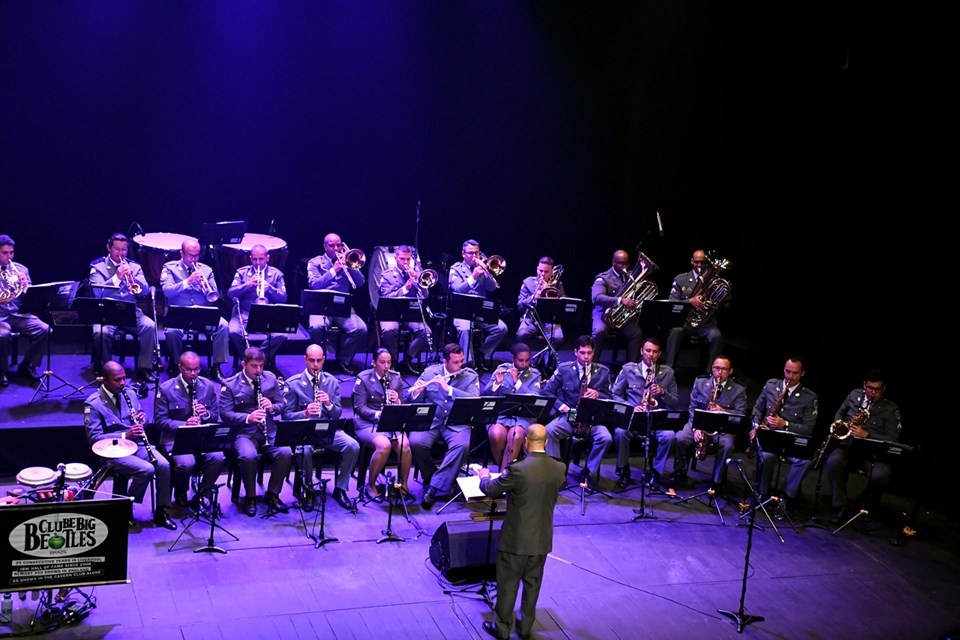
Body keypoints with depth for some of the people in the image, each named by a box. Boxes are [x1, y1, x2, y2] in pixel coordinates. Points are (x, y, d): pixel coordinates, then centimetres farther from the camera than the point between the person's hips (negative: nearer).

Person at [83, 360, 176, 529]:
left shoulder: (130, 394, 8)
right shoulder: (93, 403, -10)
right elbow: (94, 438, -14)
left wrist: (141, 419, -6)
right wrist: (125, 435, -24)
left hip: (137, 444, 6)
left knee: (164, 465, -20)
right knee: (147, 469, -28)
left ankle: (161, 512, -7)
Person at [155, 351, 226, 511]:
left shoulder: (209, 386, 8)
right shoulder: (166, 389, -3)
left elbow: (216, 416, 13)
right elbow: (160, 420, -6)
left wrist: (206, 414, -12)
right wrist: (183, 425, -22)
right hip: (175, 437, -3)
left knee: (218, 457, -28)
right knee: (186, 463, -32)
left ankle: (202, 496, -5)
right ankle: (180, 496, 2)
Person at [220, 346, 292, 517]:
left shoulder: (271, 379, 9)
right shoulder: (230, 385, -2)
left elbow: (281, 404, 12)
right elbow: (225, 414, -8)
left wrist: (272, 407, -12)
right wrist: (248, 417, -24)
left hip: (269, 431, 3)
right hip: (243, 433, -3)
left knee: (286, 453, -25)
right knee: (248, 456, -34)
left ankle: (273, 494, -3)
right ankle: (250, 498, -10)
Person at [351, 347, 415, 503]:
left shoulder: (396, 378, 11)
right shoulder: (363, 379, -1)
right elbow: (360, 407, -7)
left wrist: (397, 401, -10)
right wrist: (378, 414, -23)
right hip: (368, 423, -4)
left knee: (404, 444, -27)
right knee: (384, 445, -33)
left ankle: (403, 485, -7)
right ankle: (370, 486, -13)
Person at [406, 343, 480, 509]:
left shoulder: (471, 376, 3)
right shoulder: (430, 371, 7)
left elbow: (474, 400, -14)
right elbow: (413, 399, 7)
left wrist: (449, 388, -22)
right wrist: (416, 391, -17)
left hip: (457, 423, -1)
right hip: (430, 420, 1)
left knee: (462, 445, -32)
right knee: (416, 443, -29)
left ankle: (435, 487, -21)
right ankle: (430, 478, 0)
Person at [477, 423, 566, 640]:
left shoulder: (517, 470, -24)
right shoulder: (559, 469, -9)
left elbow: (490, 490, -9)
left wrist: (484, 477, 14)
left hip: (516, 539, -4)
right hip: (542, 539, 4)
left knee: (508, 584, 12)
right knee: (533, 583, 20)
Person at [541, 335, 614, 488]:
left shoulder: (603, 371, 7)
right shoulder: (563, 369, 3)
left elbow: (610, 399, 10)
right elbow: (545, 392, 3)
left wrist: (597, 394, -13)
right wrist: (562, 406, -12)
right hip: (568, 415, 0)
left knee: (606, 438, -30)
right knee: (548, 431, -31)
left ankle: (588, 472, -8)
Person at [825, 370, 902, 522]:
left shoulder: (891, 409, 0)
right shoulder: (854, 395, 10)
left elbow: (892, 440, -4)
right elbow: (839, 414, 25)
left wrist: (866, 435, -16)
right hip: (848, 445, 2)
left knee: (882, 475, -34)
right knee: (833, 461, -34)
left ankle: (868, 504, 1)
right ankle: (839, 507, -20)